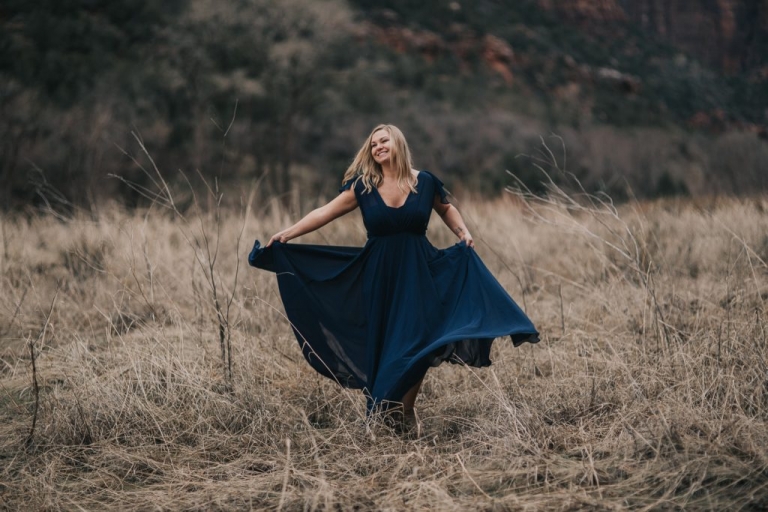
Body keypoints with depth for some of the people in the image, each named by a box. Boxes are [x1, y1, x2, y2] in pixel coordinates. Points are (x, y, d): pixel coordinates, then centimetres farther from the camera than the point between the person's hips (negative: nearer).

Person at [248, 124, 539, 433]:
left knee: (417, 342, -6)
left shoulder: (425, 182, 0)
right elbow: (326, 213, -3)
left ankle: (406, 409, 9)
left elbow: (446, 209, 18)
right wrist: (288, 234, -10)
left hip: (417, 272, 0)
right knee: (381, 344, 3)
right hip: (378, 274, 0)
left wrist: (463, 234, 3)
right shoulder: (362, 186, -1)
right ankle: (382, 415, 14)